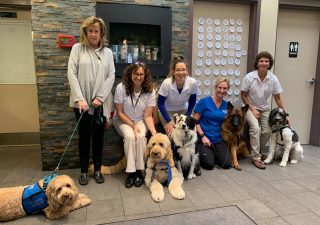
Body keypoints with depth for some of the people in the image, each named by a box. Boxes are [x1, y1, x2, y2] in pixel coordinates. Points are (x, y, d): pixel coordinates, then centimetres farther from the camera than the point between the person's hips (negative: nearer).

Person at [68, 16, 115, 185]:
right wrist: (80, 98, -15)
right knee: (84, 135, 7)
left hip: (101, 101, 1)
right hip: (82, 101, -1)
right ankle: (84, 170, 21)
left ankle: (97, 169, 22)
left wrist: (100, 98, -10)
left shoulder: (107, 52, 7)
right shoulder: (77, 48, 2)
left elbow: (111, 76, 1)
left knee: (98, 136, 8)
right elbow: (72, 74, -5)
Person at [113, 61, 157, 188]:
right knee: (130, 136, -30)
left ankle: (139, 171, -15)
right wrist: (132, 126, -20)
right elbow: (119, 112, -11)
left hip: (140, 121, 1)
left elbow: (147, 115, -13)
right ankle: (131, 172, -18)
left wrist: (154, 132, -27)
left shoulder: (150, 90, -14)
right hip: (123, 120, -1)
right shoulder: (121, 88, -18)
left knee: (141, 136, -29)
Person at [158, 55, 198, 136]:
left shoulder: (192, 82, -24)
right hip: (167, 111, -2)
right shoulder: (167, 83, -30)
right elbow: (160, 103, -18)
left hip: (183, 110, 3)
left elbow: (192, 101, -5)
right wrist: (169, 121, -19)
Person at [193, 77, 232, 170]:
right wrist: (203, 136, -14)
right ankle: (200, 153, 16)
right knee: (209, 164, -15)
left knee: (227, 164, -11)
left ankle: (213, 154, 19)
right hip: (204, 139, -4)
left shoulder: (226, 105, 8)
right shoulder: (204, 102, -6)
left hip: (219, 140, 4)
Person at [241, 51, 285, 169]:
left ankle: (258, 151, 20)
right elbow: (243, 95, -9)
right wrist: (252, 109, -15)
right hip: (250, 108, -3)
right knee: (256, 128, -24)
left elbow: (278, 98, -3)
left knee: (267, 131, -8)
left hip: (265, 109, 3)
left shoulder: (273, 79, -11)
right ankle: (256, 158, -13)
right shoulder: (249, 77, -17)